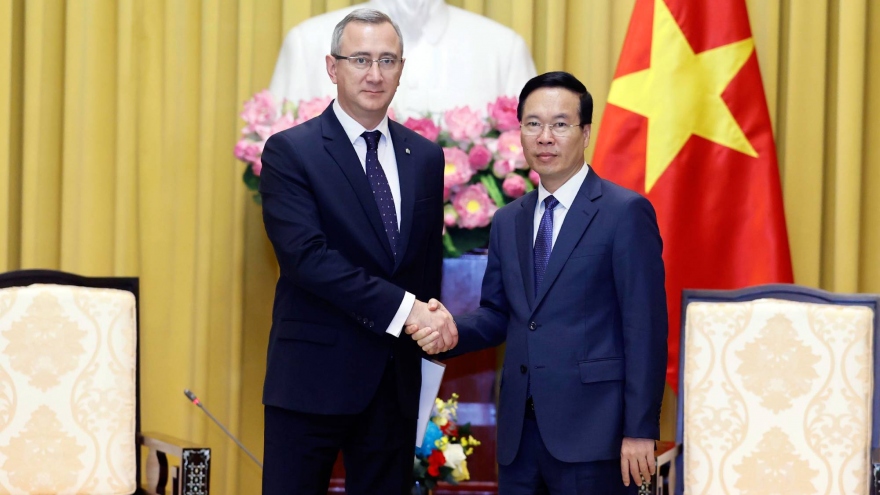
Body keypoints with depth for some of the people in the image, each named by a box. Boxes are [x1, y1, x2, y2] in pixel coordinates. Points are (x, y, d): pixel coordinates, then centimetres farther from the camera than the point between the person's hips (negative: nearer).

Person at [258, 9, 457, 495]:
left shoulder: (425, 157, 11)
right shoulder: (289, 152, -6)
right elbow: (306, 256, -17)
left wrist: (429, 322, 1)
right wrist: (403, 309, -21)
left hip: (396, 380, 5)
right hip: (314, 377, -5)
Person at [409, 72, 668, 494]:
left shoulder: (626, 213, -5)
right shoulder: (507, 222, 14)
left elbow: (645, 329, -8)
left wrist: (640, 431, -12)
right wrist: (453, 330, -4)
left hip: (591, 430, -6)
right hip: (520, 431, 6)